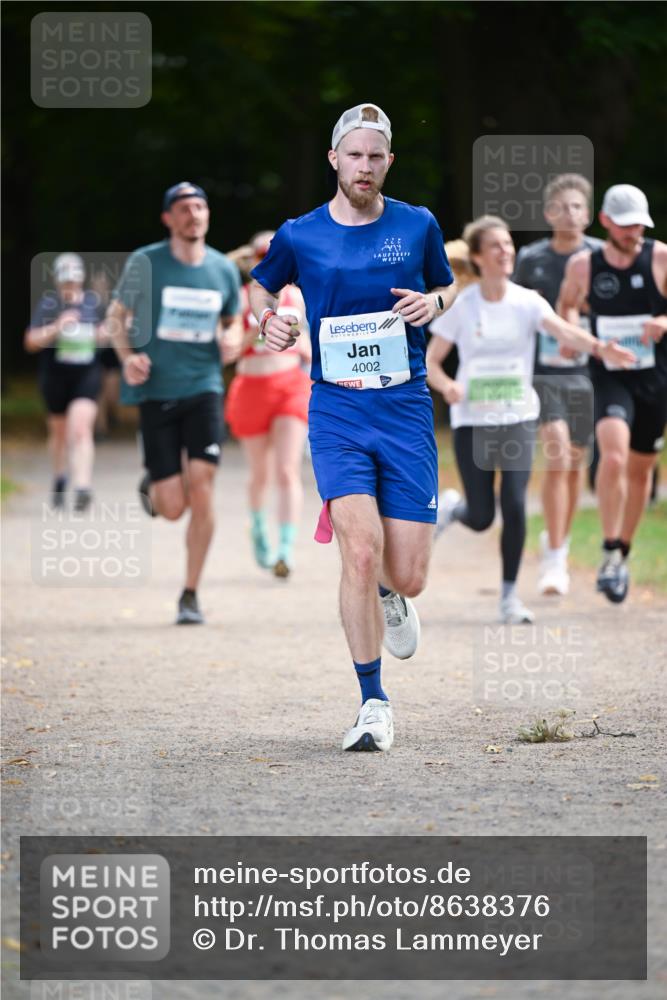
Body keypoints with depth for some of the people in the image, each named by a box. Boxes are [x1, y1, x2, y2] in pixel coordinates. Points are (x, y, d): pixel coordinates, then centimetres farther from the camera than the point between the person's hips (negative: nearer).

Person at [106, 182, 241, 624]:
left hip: (204, 387, 2)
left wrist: (229, 342, -1)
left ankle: (191, 595, 1)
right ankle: (152, 485, 35)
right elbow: (117, 314, 7)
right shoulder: (145, 263, -3)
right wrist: (127, 356, -10)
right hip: (156, 391, -2)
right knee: (173, 507, -5)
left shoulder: (224, 269, 6)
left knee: (201, 487, -12)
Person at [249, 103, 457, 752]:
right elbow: (261, 284, 21)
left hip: (406, 407, 1)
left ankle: (388, 595, 40)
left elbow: (448, 288, 20)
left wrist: (434, 301, -3)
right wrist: (267, 319, 0)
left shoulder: (418, 227, 4)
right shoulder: (299, 236, 3)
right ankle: (373, 702, -7)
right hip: (336, 410, -1)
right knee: (361, 553, -19)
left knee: (408, 577, -1)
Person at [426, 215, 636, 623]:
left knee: (514, 506, -13)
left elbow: (563, 330, -21)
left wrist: (599, 347, -40)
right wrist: (447, 386, -20)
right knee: (481, 518, -2)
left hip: (518, 419, 1)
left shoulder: (527, 302, -3)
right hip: (472, 421, 0)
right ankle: (452, 506, 36)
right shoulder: (460, 307, -3)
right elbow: (431, 361, 2)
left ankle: (510, 593, 5)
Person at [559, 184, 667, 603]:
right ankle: (610, 553, -15)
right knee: (613, 455, -24)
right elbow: (568, 305, 19)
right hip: (610, 377, -1)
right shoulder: (583, 265, -1)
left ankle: (623, 554, 30)